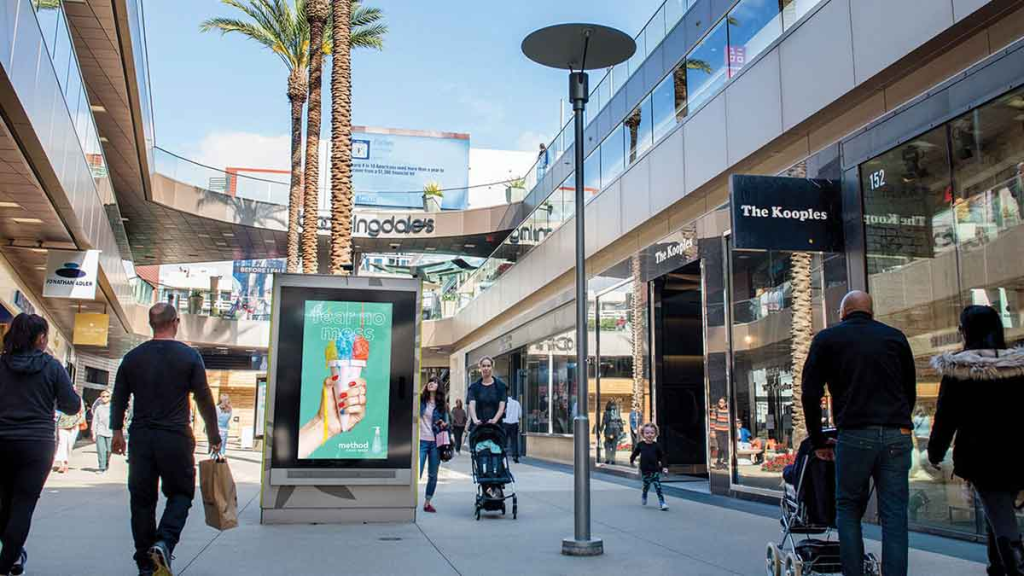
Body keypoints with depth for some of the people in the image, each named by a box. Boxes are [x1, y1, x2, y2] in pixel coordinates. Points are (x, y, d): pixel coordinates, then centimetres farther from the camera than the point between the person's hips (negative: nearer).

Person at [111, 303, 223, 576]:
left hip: (141, 438, 3)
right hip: (176, 438, -3)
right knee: (181, 493, 10)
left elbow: (119, 398, 12)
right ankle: (164, 543, -13)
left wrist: (117, 431, 26)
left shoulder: (133, 357, 5)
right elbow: (204, 399, -3)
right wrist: (214, 436, 7)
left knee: (142, 499, 11)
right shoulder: (189, 356, -4)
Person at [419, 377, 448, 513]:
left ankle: (427, 502, 23)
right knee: (417, 473, -10)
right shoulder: (420, 400, 4)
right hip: (421, 441, -3)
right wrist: (421, 391, -10)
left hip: (435, 443, 3)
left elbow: (446, 422, 18)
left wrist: (444, 424, -5)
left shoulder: (442, 405, 10)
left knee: (433, 475, 10)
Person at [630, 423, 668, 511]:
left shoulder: (656, 446, -4)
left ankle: (662, 502, -1)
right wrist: (631, 461, 22)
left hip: (655, 470, -1)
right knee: (646, 486, 9)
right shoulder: (640, 445, -3)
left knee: (658, 487, -6)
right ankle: (644, 496, 38)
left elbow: (662, 456, 2)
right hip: (645, 471, 1)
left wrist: (664, 467, -4)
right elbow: (635, 453, 13)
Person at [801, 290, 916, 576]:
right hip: (898, 435, 2)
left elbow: (811, 394, 6)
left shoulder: (827, 339, 8)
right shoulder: (895, 337, 16)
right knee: (895, 515, 5)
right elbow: (910, 391, 20)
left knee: (848, 509, 12)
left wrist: (818, 442, 13)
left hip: (855, 435, -2)